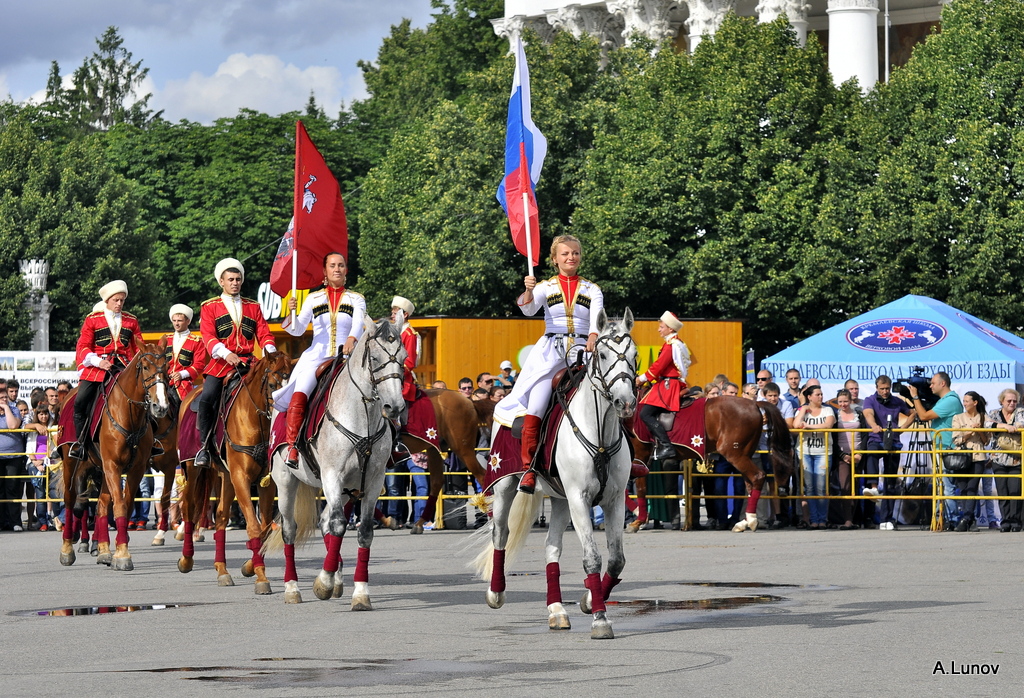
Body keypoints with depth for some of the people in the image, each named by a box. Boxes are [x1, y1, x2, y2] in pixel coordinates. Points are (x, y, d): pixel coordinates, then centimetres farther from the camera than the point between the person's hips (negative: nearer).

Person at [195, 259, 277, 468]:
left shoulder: (253, 307, 20)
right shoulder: (210, 307, 10)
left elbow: (264, 334, 13)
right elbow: (208, 337, -3)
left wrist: (270, 352, -9)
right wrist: (226, 354, -21)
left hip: (247, 362, 2)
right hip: (221, 363, -2)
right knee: (207, 398, -24)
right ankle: (204, 446, -12)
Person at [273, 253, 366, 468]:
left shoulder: (356, 299, 13)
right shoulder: (313, 298, 14)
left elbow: (358, 323, -5)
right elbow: (298, 330, 7)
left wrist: (351, 339, -27)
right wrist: (290, 313, -14)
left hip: (345, 358, 0)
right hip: (316, 356, 0)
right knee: (298, 397, -26)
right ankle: (292, 450, -27)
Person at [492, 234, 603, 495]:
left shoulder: (592, 290, 13)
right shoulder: (546, 287, 10)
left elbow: (597, 317, -4)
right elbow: (528, 309, -8)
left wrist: (593, 339, -24)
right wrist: (528, 291, -30)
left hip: (583, 353, 1)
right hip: (550, 351, -1)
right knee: (534, 410, -18)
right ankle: (528, 469, -16)